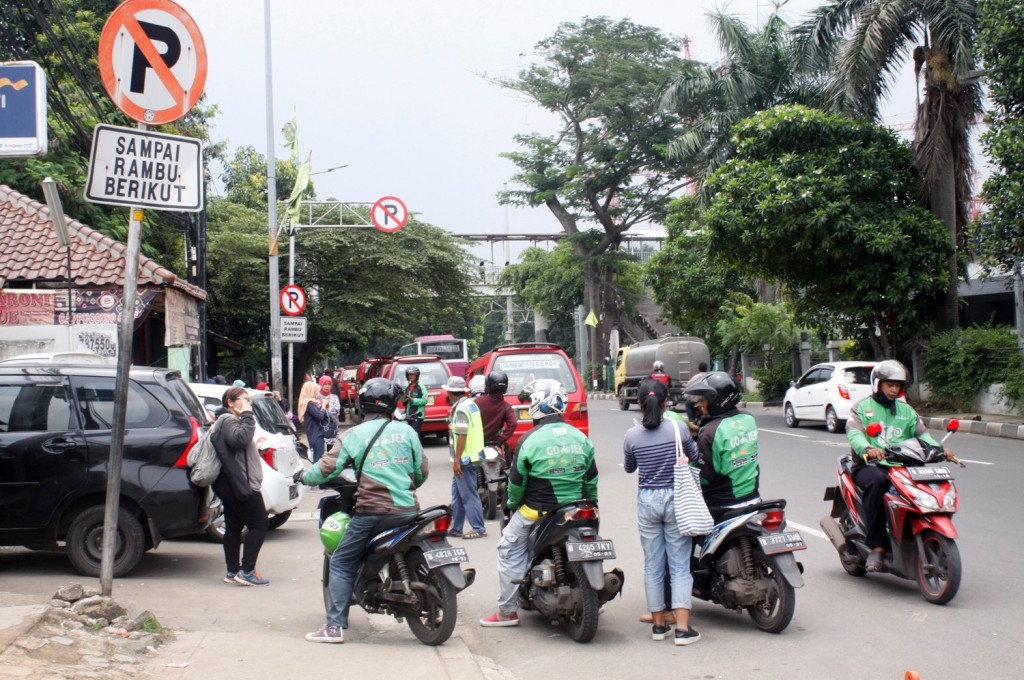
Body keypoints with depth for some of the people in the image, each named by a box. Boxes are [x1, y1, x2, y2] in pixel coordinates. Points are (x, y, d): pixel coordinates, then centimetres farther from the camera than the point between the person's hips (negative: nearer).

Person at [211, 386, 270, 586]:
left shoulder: (229, 421, 22)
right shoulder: (228, 421, -12)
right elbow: (240, 438, -30)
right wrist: (247, 416, -22)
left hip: (231, 485, 11)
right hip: (241, 485, -11)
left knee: (233, 527, 10)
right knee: (260, 525, -9)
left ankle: (232, 571, 13)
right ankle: (246, 571, -11)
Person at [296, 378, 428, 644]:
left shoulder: (355, 434, 0)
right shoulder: (406, 430, 7)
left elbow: (330, 467, 0)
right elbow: (422, 471, 11)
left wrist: (304, 476, 20)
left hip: (371, 511, -3)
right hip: (407, 510, 3)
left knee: (341, 564, 5)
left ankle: (335, 625, -2)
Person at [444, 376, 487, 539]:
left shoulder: (461, 408, -16)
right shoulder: (471, 404, 13)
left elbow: (462, 436, -21)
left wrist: (456, 460, -20)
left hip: (465, 459, -10)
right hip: (473, 455, 10)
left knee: (468, 495, -4)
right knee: (458, 495, 14)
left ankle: (478, 528, 0)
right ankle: (456, 528, 20)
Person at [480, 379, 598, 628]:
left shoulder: (530, 440, -14)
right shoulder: (581, 437, 1)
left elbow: (516, 482, -7)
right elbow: (591, 479, 8)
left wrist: (512, 505, 11)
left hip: (536, 512, -5)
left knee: (509, 550, 9)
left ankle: (507, 611, 8)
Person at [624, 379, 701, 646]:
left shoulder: (632, 435, -6)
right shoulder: (678, 429, -9)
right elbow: (695, 457, 7)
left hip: (647, 501, 1)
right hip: (676, 499, -1)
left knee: (652, 564, 11)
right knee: (680, 565, 2)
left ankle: (659, 624, 17)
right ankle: (682, 628, -4)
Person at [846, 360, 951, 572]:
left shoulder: (906, 410, 21)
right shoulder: (862, 408, 7)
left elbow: (922, 433, 10)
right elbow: (854, 433, -11)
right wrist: (868, 449, -33)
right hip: (870, 466, -4)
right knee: (876, 482, -39)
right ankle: (876, 547, -36)